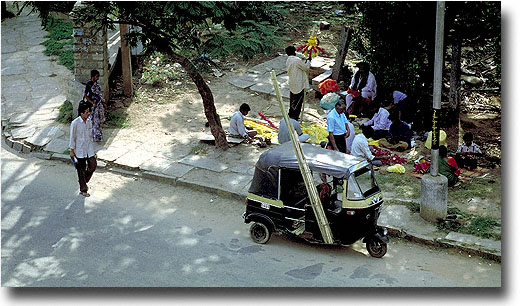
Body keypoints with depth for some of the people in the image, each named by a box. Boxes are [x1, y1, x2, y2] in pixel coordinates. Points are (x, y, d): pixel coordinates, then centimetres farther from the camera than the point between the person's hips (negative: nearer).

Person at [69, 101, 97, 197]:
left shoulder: (89, 121, -1)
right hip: (80, 150, -5)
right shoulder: (75, 123, -20)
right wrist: (72, 151, -8)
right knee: (81, 169, 6)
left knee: (93, 165, 4)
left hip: (89, 149, 5)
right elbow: (72, 137, -12)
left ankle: (83, 180, 30)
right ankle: (83, 189, 18)